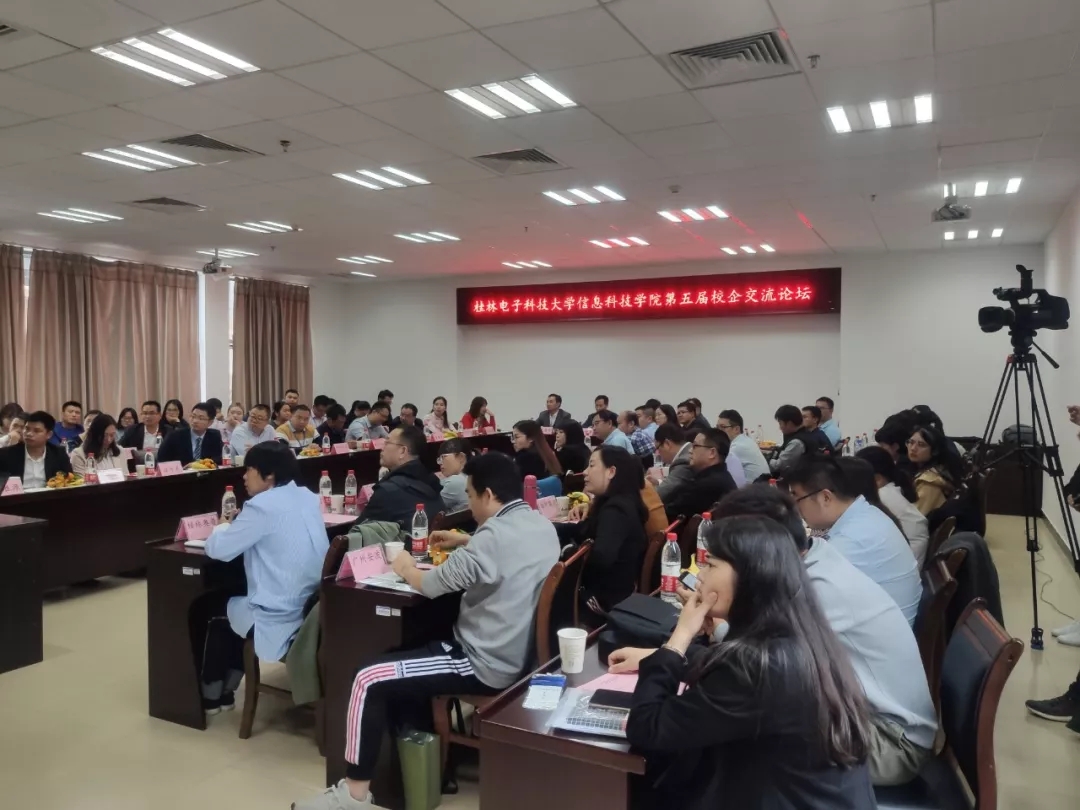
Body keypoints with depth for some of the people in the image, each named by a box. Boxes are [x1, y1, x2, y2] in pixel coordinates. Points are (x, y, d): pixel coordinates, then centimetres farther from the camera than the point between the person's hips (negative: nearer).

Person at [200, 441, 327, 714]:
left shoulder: (263, 505, -17)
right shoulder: (308, 497, 6)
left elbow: (217, 548, -11)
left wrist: (224, 527, 9)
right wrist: (238, 527, 13)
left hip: (280, 619, -7)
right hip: (315, 608, 8)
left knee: (207, 609, 21)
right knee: (233, 604, 33)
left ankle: (210, 694, 34)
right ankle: (225, 689, 40)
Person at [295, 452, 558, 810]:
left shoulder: (496, 533, -24)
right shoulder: (542, 525, 3)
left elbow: (433, 585, -14)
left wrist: (406, 568, 5)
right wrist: (464, 542, 22)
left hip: (487, 665, -10)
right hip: (518, 653, 10)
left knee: (369, 680, -5)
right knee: (402, 657, 24)